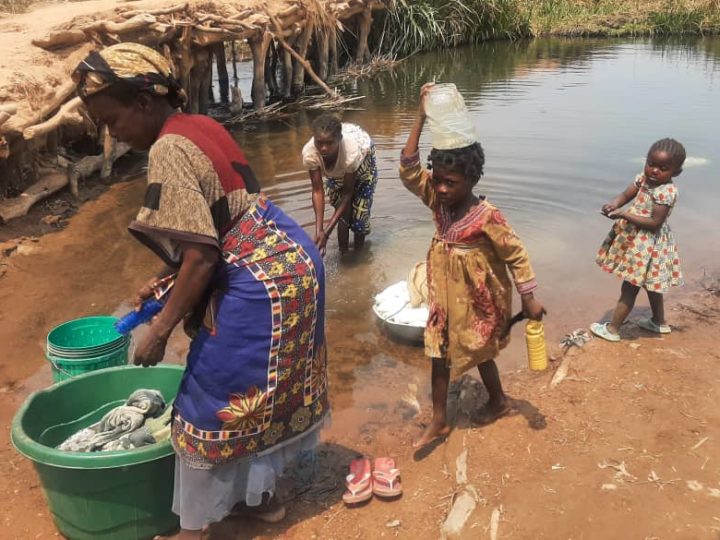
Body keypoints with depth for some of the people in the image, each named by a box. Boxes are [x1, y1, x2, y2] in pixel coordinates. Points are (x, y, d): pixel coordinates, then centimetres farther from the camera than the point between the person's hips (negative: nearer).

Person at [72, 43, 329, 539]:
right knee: (259, 394, 22)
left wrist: (162, 327, -13)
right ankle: (260, 493, 40)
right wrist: (163, 280, 19)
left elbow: (201, 257, -22)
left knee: (215, 404, 5)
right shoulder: (201, 127, 10)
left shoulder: (168, 150, -18)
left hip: (259, 284, -9)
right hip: (288, 264, 10)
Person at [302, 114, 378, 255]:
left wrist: (327, 231, -38)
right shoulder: (309, 153, -38)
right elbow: (317, 191, -30)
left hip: (363, 155, -2)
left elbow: (347, 192, -34)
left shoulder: (352, 150, -45)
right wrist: (319, 230, -39)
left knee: (359, 209, -6)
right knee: (341, 209, -3)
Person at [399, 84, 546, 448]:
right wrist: (422, 116, -25)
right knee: (439, 354, 12)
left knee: (480, 353, 15)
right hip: (446, 297, 6)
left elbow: (516, 256, -17)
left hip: (479, 300, -5)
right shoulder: (437, 201, -10)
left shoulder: (486, 216, -25)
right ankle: (439, 421, 26)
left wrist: (528, 299, -14)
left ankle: (498, 401, 44)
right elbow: (408, 170, -19)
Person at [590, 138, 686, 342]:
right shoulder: (643, 178, 0)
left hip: (648, 244, -9)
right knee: (650, 284, 24)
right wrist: (614, 204, -21)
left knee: (629, 287, 0)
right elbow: (625, 195, 1)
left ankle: (612, 329, 10)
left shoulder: (667, 192, -25)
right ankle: (659, 322, 43)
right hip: (636, 239, 9)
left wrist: (625, 215, -31)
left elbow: (655, 223, -26)